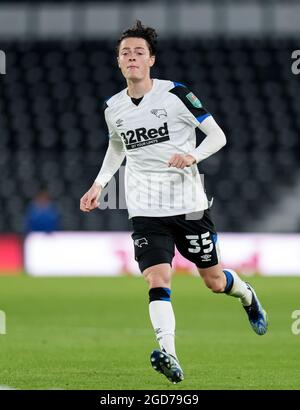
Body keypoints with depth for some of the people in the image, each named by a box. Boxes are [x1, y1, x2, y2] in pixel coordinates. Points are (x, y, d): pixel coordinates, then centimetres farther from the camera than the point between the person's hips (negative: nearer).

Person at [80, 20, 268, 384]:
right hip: (146, 211, 2)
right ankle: (169, 356, -30)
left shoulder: (175, 94, -8)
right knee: (157, 280, -19)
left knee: (214, 280, 11)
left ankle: (248, 297, 46)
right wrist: (98, 185, 13)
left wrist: (192, 156, -21)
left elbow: (217, 135, -2)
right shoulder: (113, 108, 5)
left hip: (189, 204, -2)